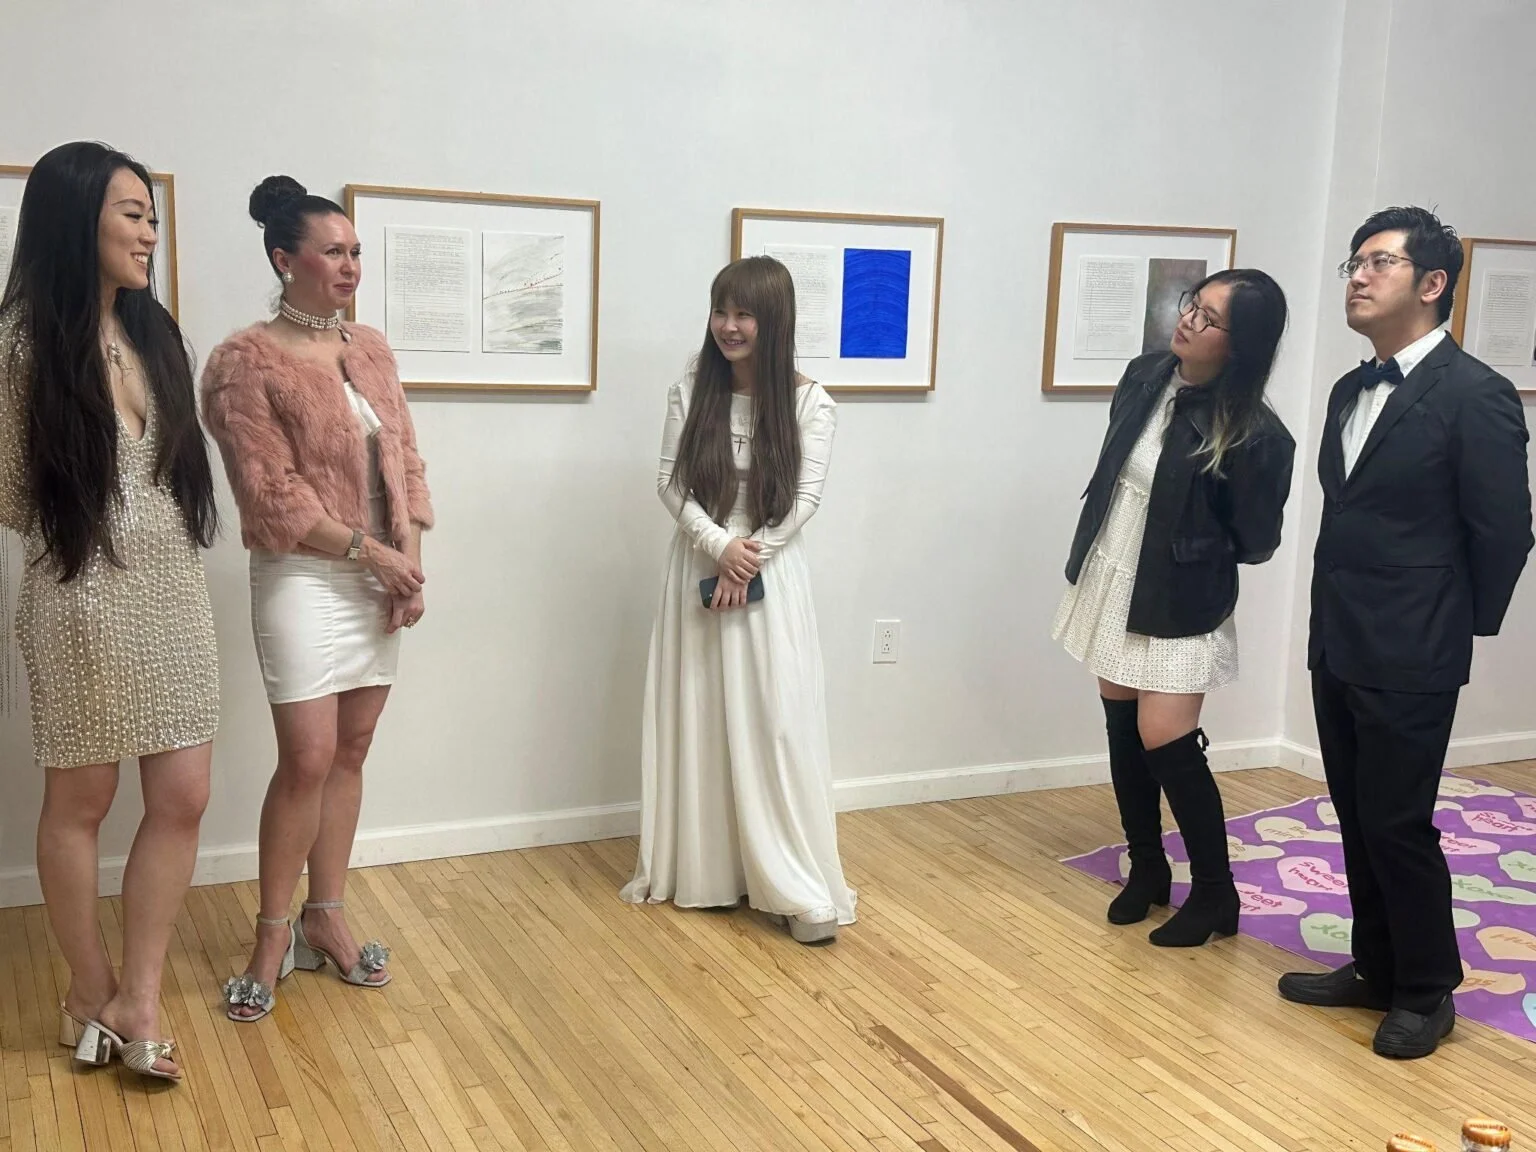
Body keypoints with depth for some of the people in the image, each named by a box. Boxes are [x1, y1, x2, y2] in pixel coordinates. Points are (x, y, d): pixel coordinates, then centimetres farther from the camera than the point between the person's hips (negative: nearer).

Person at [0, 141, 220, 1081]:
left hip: (176, 590, 5)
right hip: (85, 599, -5)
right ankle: (92, 991, 25)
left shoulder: (155, 333, 7)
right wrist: (85, 531, 4)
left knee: (184, 797, 3)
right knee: (80, 800, 8)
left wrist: (169, 544, 7)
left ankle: (139, 998, 14)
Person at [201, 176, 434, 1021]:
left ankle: (325, 918, 20)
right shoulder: (245, 362, -9)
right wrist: (369, 552, -13)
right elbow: (273, 495, -14)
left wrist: (410, 564, -2)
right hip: (304, 580, -6)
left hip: (380, 580, 6)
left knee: (350, 754, 9)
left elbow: (405, 464, 10)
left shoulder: (371, 350, 10)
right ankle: (273, 936, 9)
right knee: (308, 759, -7)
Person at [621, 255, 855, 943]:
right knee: (696, 720, 8)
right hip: (698, 569, 3)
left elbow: (804, 498, -8)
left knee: (776, 725, -3)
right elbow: (671, 484, -2)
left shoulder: (807, 402, -5)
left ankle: (800, 887, 4)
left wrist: (749, 561, -14)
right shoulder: (690, 393, 2)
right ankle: (699, 871, 21)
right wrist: (721, 545, -16)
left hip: (771, 576, -3)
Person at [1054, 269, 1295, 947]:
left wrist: (1187, 553, -7)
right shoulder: (1145, 376, -4)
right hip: (1111, 583, 6)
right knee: (1123, 728, 13)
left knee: (1166, 742, -6)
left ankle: (1215, 895, 14)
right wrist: (1089, 554, 12)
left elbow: (1256, 543, -12)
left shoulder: (1255, 434, -22)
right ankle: (1147, 869, 31)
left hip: (1178, 604, -6)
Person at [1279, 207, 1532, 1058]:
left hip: (1409, 661, -7)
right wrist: (1336, 620, 12)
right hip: (1337, 649, 8)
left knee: (1398, 825, 1)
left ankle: (1426, 992, 20)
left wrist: (1461, 629, -1)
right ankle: (1376, 969, 31)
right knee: (1358, 820, 16)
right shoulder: (1350, 391, 11)